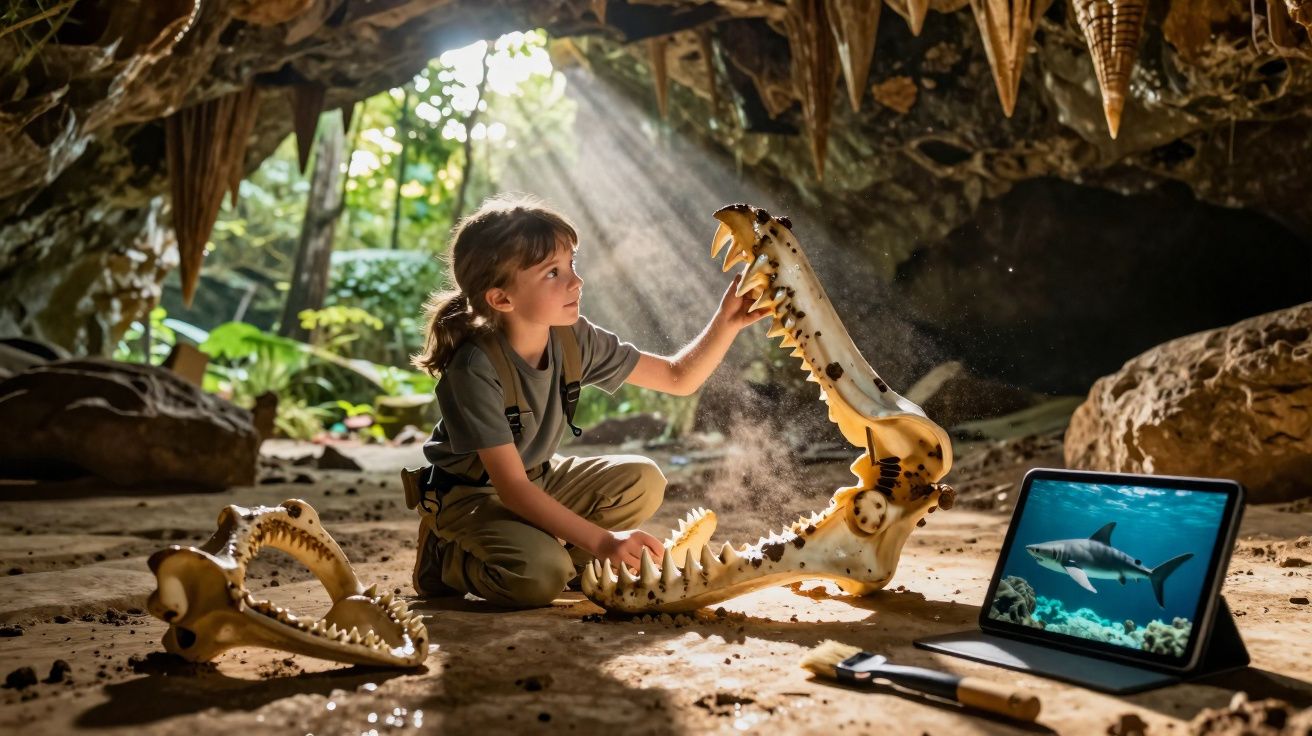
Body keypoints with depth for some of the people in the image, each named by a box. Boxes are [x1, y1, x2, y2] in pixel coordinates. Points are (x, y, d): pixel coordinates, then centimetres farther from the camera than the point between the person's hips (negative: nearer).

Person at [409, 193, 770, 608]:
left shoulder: (573, 340, -13)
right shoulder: (476, 368, -31)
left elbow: (679, 377, -6)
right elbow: (511, 487, -31)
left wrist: (726, 324, -24)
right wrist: (602, 540, -37)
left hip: (539, 479, 6)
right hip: (470, 492, -6)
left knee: (642, 482, -11)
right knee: (540, 574, -31)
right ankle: (446, 558, -2)